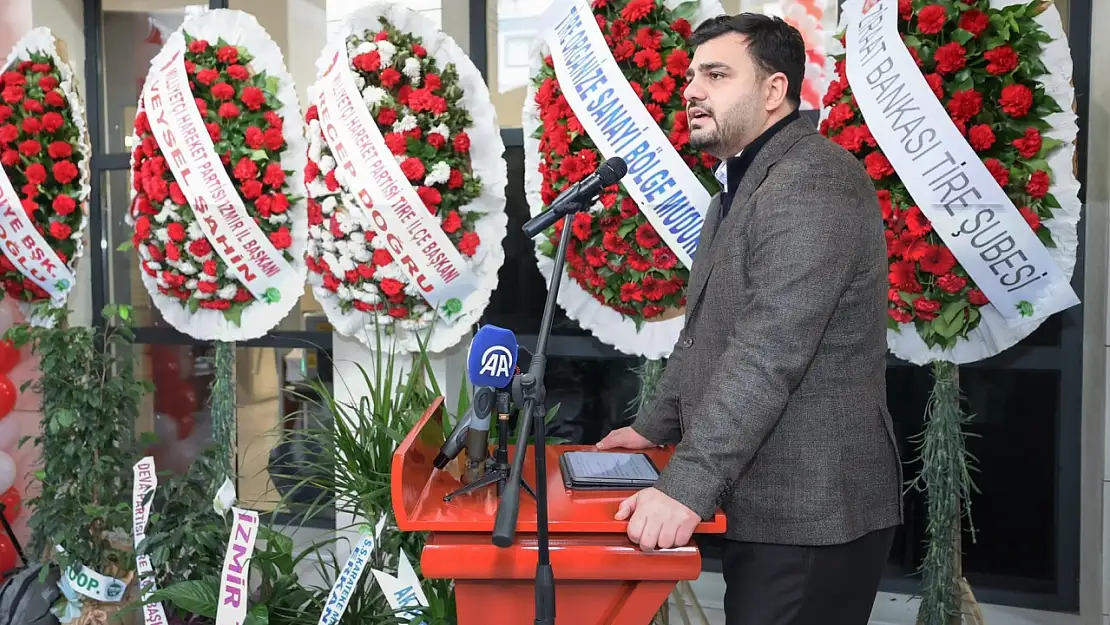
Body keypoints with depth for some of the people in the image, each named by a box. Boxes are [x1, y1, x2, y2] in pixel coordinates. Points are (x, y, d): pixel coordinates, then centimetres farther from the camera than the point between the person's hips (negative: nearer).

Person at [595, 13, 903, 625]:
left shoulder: (812, 183, -18)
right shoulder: (744, 185, 17)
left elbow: (769, 352, -27)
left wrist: (687, 488, -30)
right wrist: (654, 428, 17)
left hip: (810, 512, -9)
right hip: (765, 505, 10)